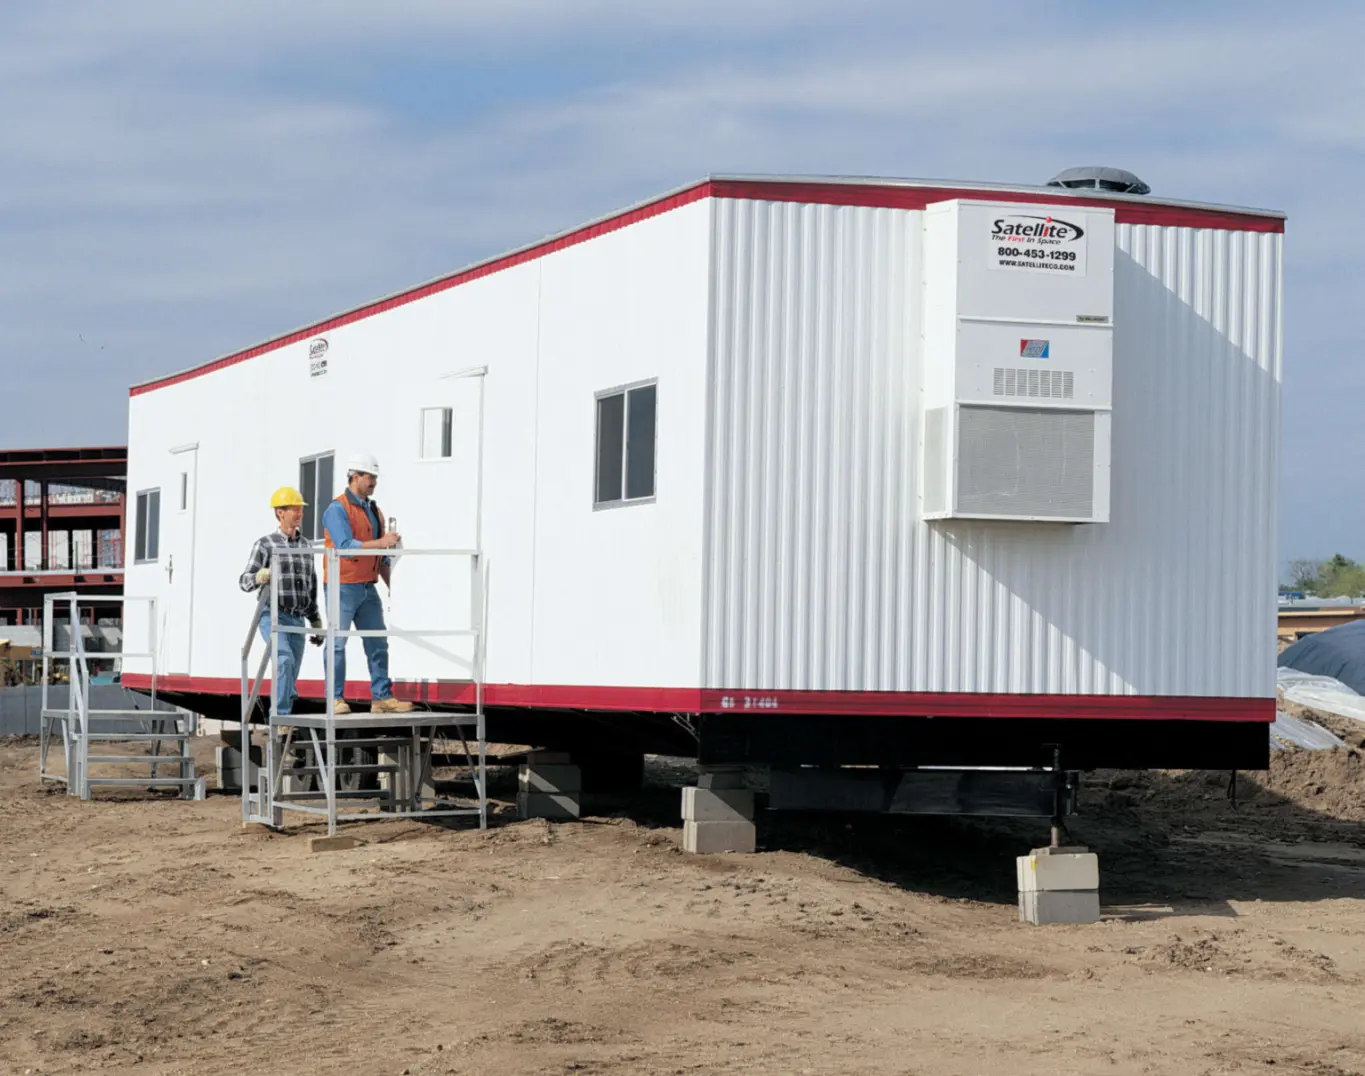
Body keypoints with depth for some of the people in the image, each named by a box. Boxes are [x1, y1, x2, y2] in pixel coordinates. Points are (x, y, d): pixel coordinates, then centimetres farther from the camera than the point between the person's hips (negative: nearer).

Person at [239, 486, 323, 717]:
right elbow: (245, 582, -7)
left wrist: (316, 623, 18)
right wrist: (259, 576, -30)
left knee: (290, 678, 5)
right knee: (285, 661, -26)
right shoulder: (265, 545, -3)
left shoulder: (306, 546, 13)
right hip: (272, 616, -6)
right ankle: (281, 714, -24)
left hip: (297, 620, 6)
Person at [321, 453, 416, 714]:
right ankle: (336, 699, 1)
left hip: (368, 587, 8)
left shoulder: (374, 511, 15)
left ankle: (382, 697, 8)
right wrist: (381, 542, -25)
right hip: (343, 587, -8)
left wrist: (392, 585, 13)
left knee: (378, 643, 5)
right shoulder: (337, 509, -9)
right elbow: (345, 546, -22)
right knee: (338, 643, -3)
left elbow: (382, 556, 19)